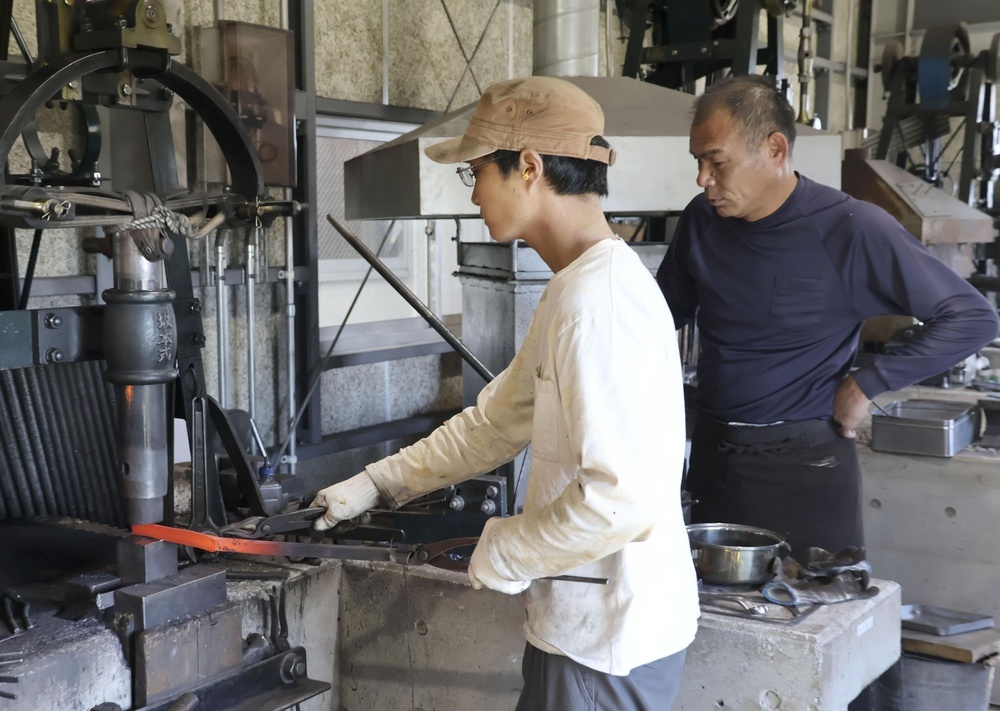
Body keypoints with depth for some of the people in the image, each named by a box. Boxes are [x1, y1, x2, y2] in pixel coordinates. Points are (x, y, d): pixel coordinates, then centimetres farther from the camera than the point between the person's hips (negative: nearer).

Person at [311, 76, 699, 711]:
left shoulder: (598, 305, -24)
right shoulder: (574, 289, 9)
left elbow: (621, 500, -29)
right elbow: (496, 421, 17)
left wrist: (501, 553, -14)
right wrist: (379, 482, 15)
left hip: (610, 641, -9)